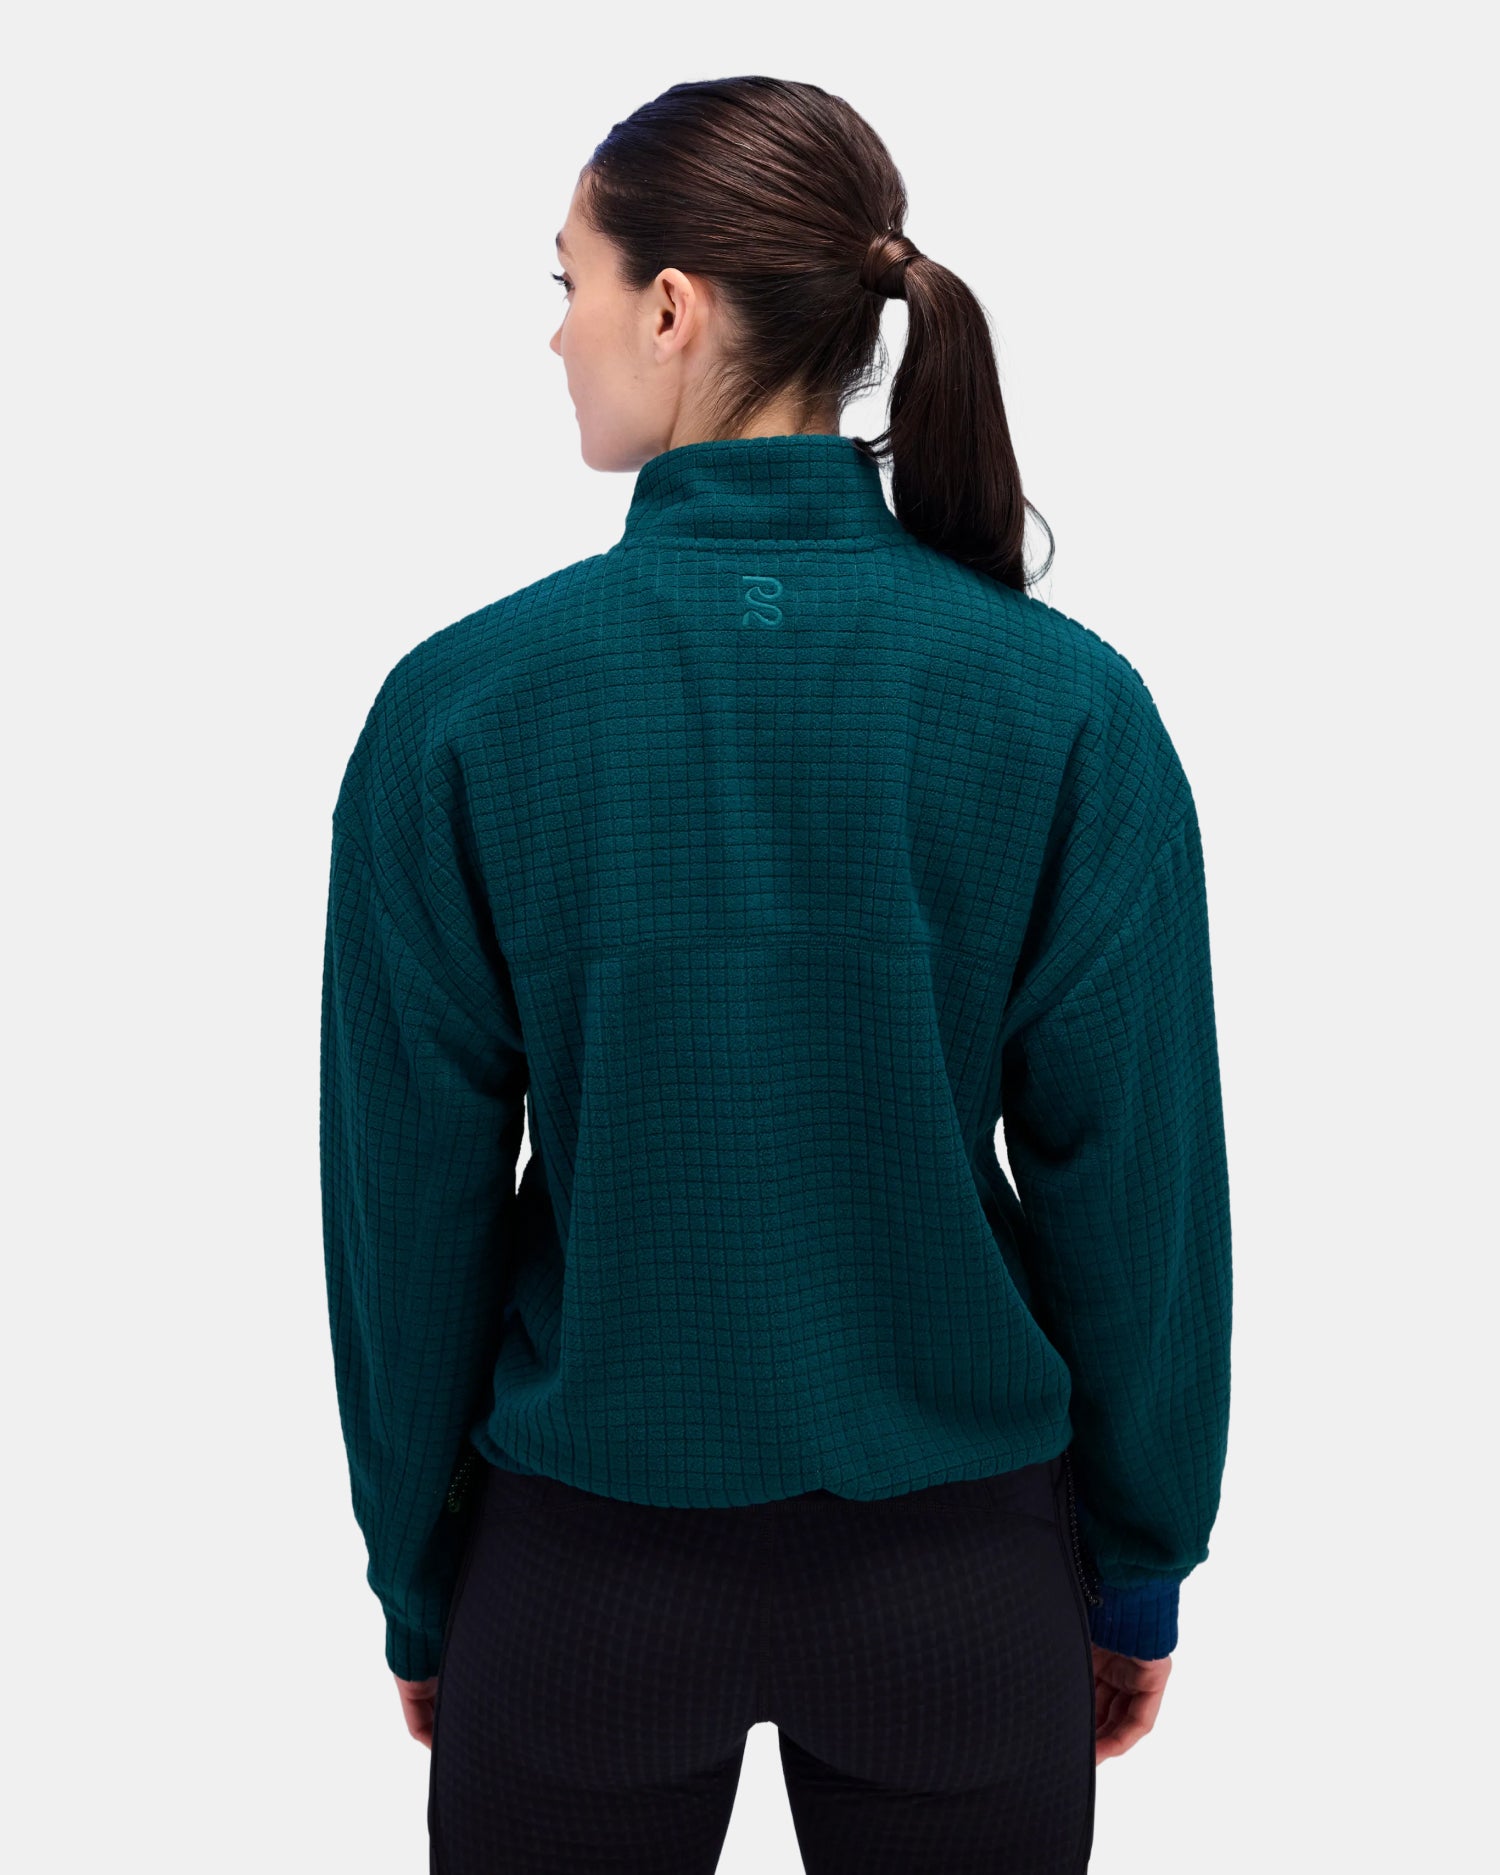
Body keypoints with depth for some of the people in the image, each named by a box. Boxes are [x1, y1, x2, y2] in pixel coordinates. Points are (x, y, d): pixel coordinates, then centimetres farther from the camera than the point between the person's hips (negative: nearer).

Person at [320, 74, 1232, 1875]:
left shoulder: (461, 706, -14)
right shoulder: (1072, 707, -13)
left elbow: (410, 1200, -8)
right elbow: (1138, 1184, -8)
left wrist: (418, 1585, 7)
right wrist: (1138, 1573, 7)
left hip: (584, 1577, 0)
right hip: (961, 1578, 1)